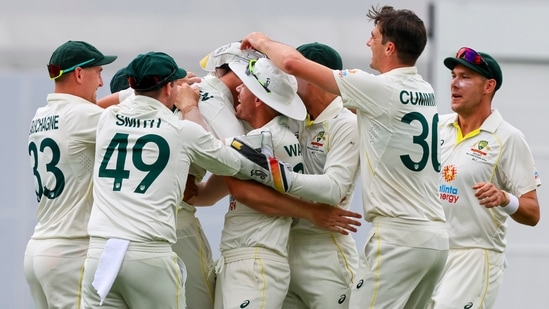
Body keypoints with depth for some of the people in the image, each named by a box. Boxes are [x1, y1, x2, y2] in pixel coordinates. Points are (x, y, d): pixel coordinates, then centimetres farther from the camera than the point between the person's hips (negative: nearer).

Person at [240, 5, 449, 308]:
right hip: (436, 236, 8)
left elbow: (293, 62, -9)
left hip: (398, 236, -8)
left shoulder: (380, 89, -11)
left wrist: (263, 42, 12)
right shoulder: (425, 92, 12)